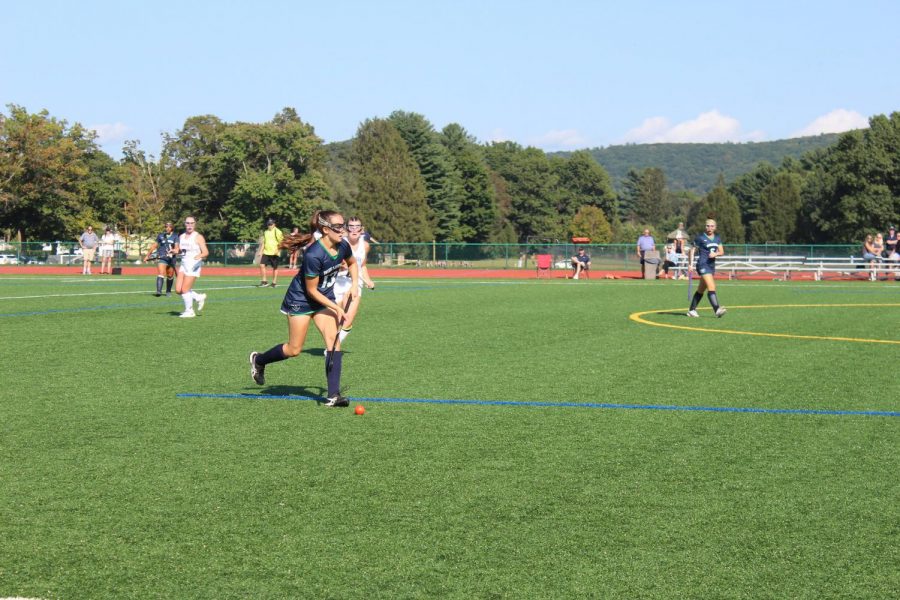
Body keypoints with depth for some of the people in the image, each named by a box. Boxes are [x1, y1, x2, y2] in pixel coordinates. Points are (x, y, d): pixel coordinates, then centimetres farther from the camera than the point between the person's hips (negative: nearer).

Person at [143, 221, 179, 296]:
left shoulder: (175, 236, 5)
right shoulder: (161, 236, 8)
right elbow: (154, 246, 17)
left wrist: (174, 250, -31)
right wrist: (147, 255, 20)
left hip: (171, 258, 1)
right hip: (161, 257, -1)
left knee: (170, 276, 11)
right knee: (161, 274, -18)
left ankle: (168, 291, 31)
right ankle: (158, 291, -30)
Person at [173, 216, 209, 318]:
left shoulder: (198, 237, -7)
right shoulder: (181, 236, 12)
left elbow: (206, 252, -12)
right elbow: (178, 250, 24)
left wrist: (200, 255, -34)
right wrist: (175, 251, 0)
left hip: (194, 266, -7)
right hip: (183, 265, 7)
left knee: (185, 289, -10)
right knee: (178, 290, 0)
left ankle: (189, 311, 7)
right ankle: (199, 297, 21)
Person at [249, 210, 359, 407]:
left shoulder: (343, 246, -11)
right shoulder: (313, 255, -33)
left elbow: (352, 263, 15)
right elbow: (311, 290, -22)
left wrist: (354, 284, -2)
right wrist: (336, 308, -20)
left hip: (325, 298, 6)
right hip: (301, 300, -6)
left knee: (334, 341, -10)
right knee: (294, 350, 3)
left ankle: (333, 395, -11)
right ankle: (258, 360, 32)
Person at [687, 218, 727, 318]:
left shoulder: (717, 238, 11)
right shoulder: (700, 238, -6)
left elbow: (722, 252, 12)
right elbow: (692, 250, 0)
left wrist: (716, 254, -10)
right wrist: (690, 264, -4)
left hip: (712, 265, 7)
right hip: (703, 265, -7)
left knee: (701, 290, 13)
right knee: (711, 287, -21)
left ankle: (692, 310, 22)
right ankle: (717, 310, -31)